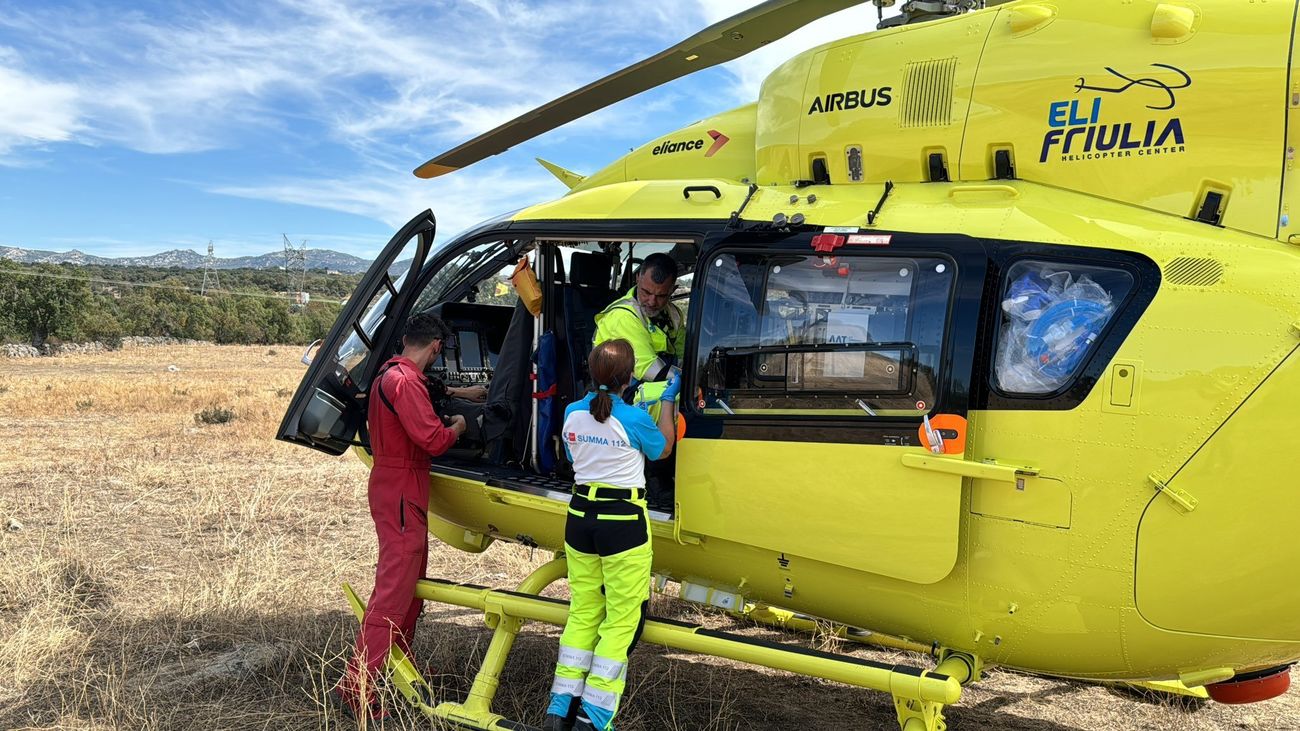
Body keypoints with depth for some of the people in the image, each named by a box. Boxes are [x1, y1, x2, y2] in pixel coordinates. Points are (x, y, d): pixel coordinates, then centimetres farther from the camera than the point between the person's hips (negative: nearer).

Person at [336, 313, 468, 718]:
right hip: (402, 495, -11)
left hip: (394, 487, 11)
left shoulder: (386, 375, 12)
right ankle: (358, 685, -7)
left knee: (410, 582, 21)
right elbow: (433, 439, -25)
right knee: (393, 590, -9)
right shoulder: (406, 382, -20)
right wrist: (456, 427, -4)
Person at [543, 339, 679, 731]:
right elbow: (663, 448, 7)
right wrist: (667, 400, 16)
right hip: (623, 522, -5)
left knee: (582, 613, 16)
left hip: (580, 517, 5)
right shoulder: (635, 419, -13)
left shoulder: (572, 413, 1)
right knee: (621, 619, 5)